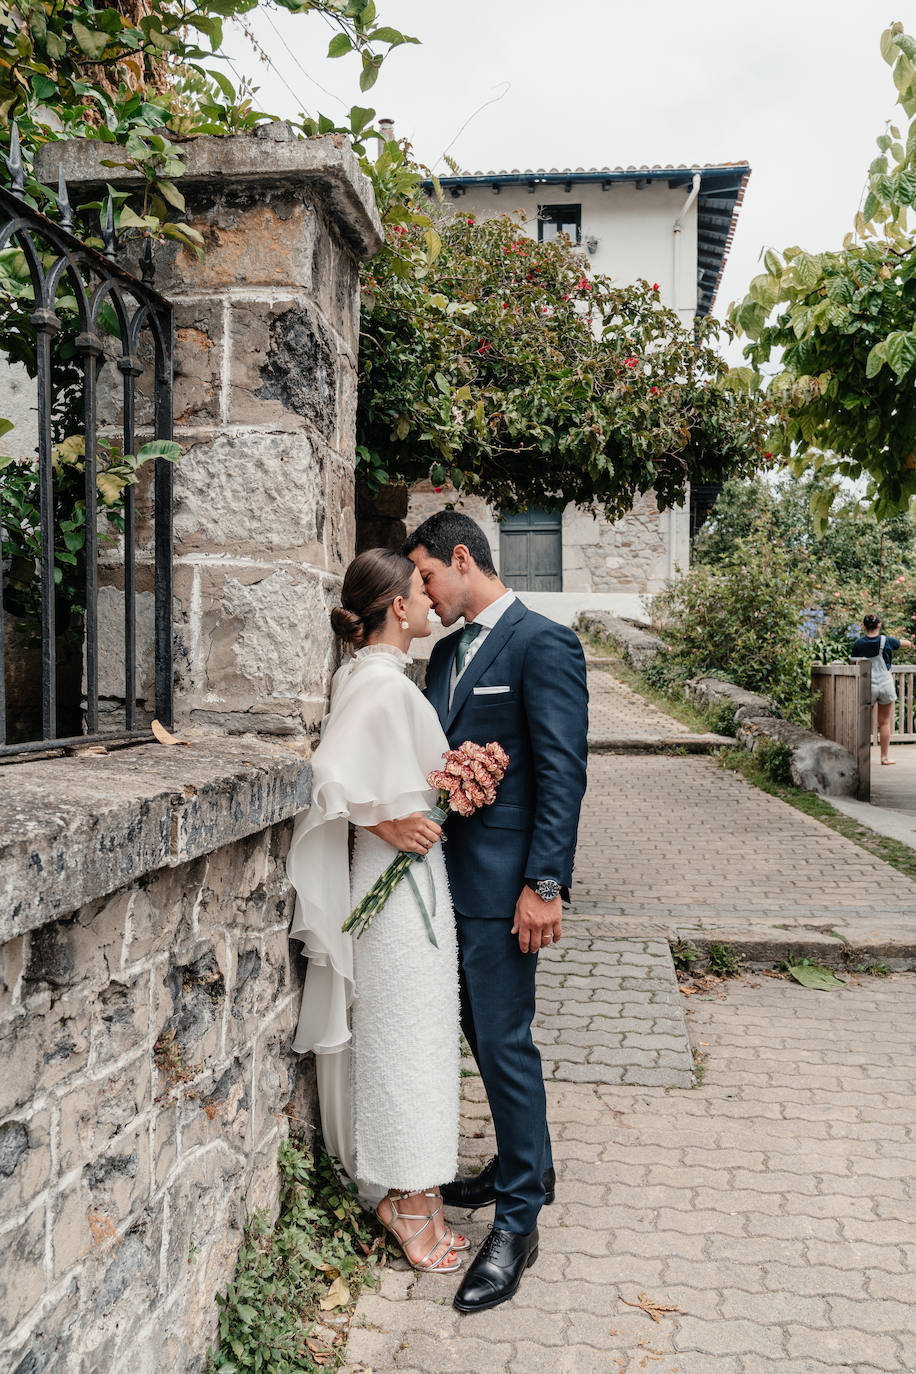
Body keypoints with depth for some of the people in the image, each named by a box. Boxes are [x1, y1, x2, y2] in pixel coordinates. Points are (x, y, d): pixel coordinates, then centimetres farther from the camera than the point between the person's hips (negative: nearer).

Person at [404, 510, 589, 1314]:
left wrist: (545, 885, -19)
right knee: (481, 1031, 19)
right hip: (449, 872, 9)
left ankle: (517, 1220, 16)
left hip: (502, 880, -8)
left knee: (504, 1040, -1)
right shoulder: (448, 651, 14)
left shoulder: (543, 644, -12)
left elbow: (562, 772, -16)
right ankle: (528, 1163, 39)